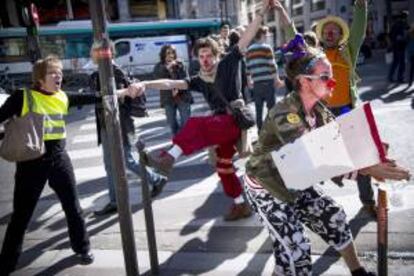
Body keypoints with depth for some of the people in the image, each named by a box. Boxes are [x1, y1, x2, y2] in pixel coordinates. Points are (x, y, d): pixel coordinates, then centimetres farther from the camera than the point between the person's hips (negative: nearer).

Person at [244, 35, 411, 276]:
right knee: (296, 249, -10)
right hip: (267, 189, -8)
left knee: (334, 217, 13)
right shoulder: (284, 115, -32)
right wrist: (367, 169, -44)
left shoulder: (318, 109, -4)